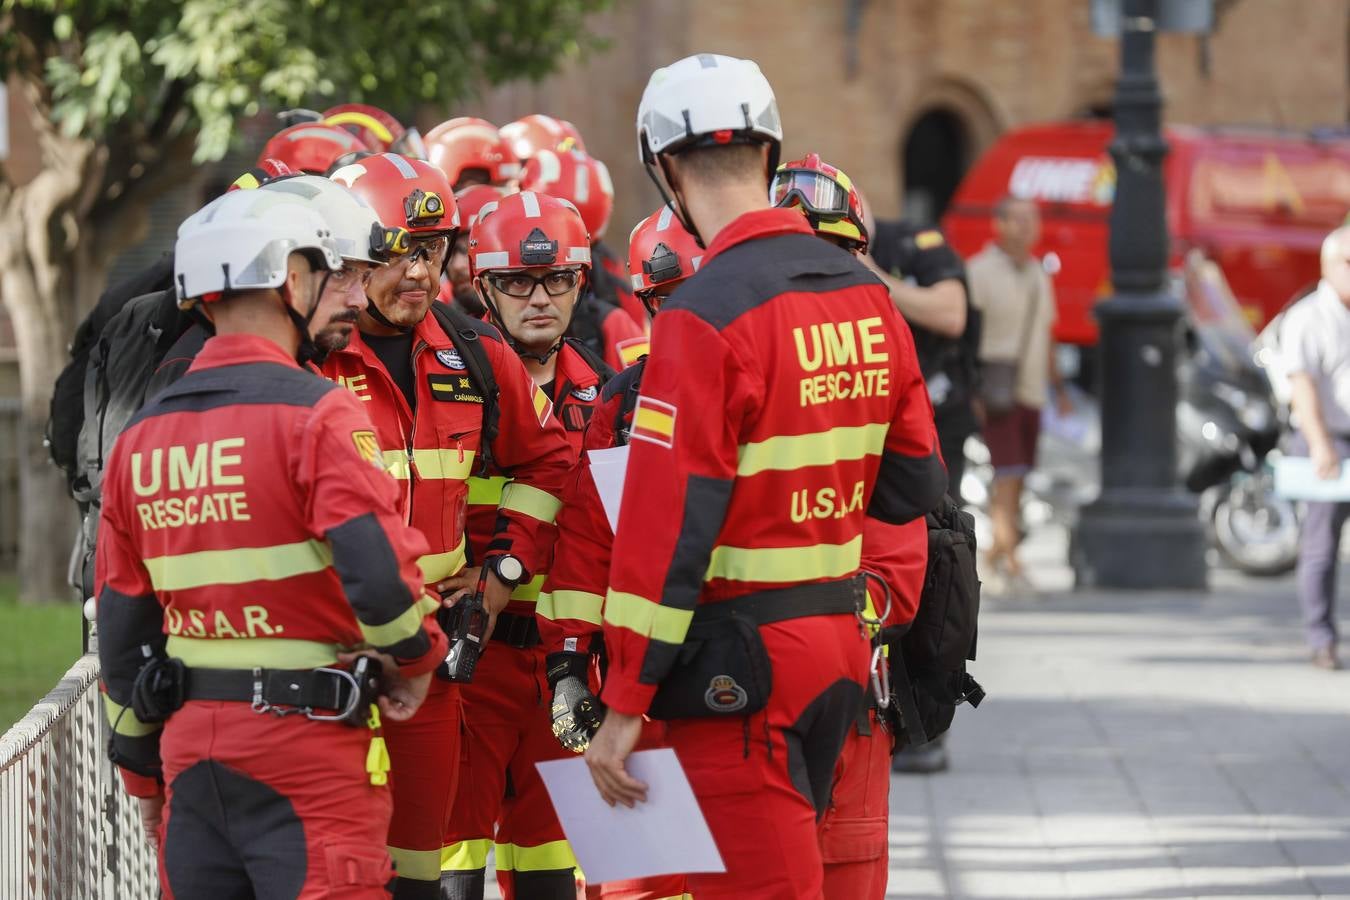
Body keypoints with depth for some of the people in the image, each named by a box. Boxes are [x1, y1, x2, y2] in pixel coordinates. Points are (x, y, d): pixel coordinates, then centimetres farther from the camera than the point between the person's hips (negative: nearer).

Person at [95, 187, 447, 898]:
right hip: (306, 740, -6)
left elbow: (121, 626, 13)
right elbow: (379, 569, -21)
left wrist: (145, 772, 20)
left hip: (191, 740, 6)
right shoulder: (315, 413, -10)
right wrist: (415, 660, -1)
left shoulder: (141, 436, 10)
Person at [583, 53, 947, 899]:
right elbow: (914, 486, 13)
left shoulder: (707, 315, -17)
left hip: (740, 669, -8)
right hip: (840, 643, 8)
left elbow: (667, 529, -18)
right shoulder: (867, 296, 6)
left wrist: (624, 708, -14)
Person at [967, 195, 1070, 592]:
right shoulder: (980, 271, -8)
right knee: (1008, 476, -14)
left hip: (1030, 392, 7)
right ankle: (1010, 560, -17)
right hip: (995, 392, -7)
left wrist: (1058, 387, 21)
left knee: (1014, 479, 8)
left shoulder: (1038, 275, 15)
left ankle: (994, 556, 18)